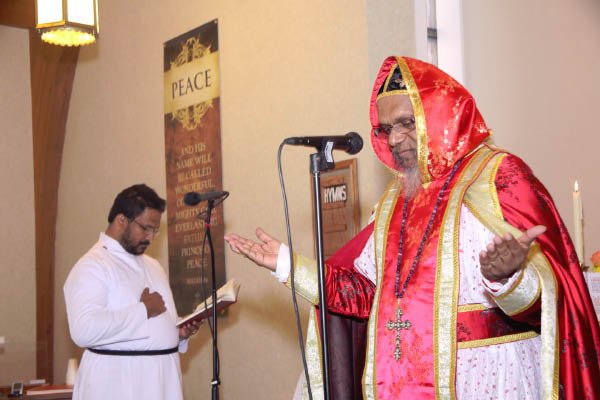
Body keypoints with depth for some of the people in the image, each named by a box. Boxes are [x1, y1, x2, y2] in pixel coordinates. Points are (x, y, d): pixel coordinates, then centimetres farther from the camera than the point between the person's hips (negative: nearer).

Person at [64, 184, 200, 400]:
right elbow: (84, 330, -23)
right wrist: (143, 310, -17)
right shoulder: (91, 266, -9)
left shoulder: (152, 266, 18)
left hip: (163, 378, 7)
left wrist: (180, 333, 5)